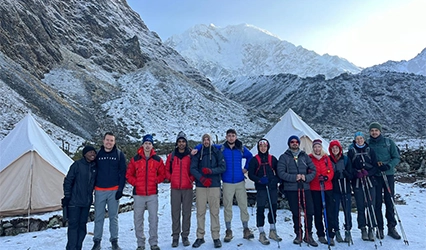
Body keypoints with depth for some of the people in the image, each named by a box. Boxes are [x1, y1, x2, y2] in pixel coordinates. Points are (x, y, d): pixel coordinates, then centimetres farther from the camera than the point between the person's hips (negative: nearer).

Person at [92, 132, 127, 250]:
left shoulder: (119, 154, -1)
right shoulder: (98, 154, 5)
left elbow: (122, 173, -2)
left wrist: (120, 189, -8)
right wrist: (93, 187, 3)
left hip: (114, 190, -1)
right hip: (99, 190, 2)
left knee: (113, 217, 8)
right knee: (98, 217, 7)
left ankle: (114, 240, 19)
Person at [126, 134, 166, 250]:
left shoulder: (158, 160, 3)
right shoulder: (135, 159, 1)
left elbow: (162, 174, 11)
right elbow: (128, 175, 7)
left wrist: (155, 181, -4)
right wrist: (135, 183, -6)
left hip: (152, 194, 0)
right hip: (138, 194, 0)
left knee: (153, 219, 3)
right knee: (138, 220, 8)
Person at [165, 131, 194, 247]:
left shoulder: (191, 155, 3)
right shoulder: (171, 156, 6)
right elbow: (167, 170, 11)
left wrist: (191, 179, -6)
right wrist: (171, 179, -1)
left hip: (188, 189, -1)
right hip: (175, 189, 1)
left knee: (186, 212, 6)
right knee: (175, 213, 5)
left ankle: (185, 236, 17)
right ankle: (175, 236, 16)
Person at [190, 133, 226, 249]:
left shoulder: (217, 152, 6)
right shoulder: (197, 153, 8)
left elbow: (223, 167, 0)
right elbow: (193, 169, 0)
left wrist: (211, 171, -14)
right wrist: (201, 179, -14)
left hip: (214, 186, -1)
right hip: (200, 186, 1)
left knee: (214, 212, 1)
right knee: (200, 212, 4)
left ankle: (216, 237, 10)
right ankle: (200, 237, 14)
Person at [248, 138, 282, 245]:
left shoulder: (273, 159, 9)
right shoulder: (254, 160, 1)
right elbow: (250, 174, -1)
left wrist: (276, 180, -7)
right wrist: (259, 180, -17)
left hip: (273, 187, 3)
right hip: (261, 188, -3)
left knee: (273, 208, 10)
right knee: (260, 209, -3)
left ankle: (272, 231, 27)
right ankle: (261, 233, 8)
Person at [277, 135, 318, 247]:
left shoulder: (305, 156, 12)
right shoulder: (284, 157, 3)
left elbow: (313, 170, 9)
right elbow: (281, 172, -6)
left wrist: (306, 177, -9)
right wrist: (294, 177, -16)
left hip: (305, 187, 2)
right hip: (291, 189, -2)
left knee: (309, 211, 0)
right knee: (296, 213, 6)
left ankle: (308, 235, 17)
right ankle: (298, 234, 23)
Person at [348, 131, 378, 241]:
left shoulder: (370, 151, 9)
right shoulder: (351, 151, 6)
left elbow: (375, 167, 5)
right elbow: (349, 168, 2)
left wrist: (367, 173, -13)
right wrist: (357, 173, -16)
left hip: (370, 181, 1)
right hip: (357, 182, -1)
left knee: (371, 206, -2)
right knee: (360, 207, 1)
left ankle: (371, 230, 7)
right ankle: (363, 230, 11)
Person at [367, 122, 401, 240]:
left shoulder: (389, 142, 3)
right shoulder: (366, 144, 3)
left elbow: (396, 157, 2)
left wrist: (388, 165, -16)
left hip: (388, 175, 0)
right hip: (374, 176, 0)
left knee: (389, 202, 4)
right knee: (377, 202, 3)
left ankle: (391, 227, 16)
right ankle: (379, 228, 13)